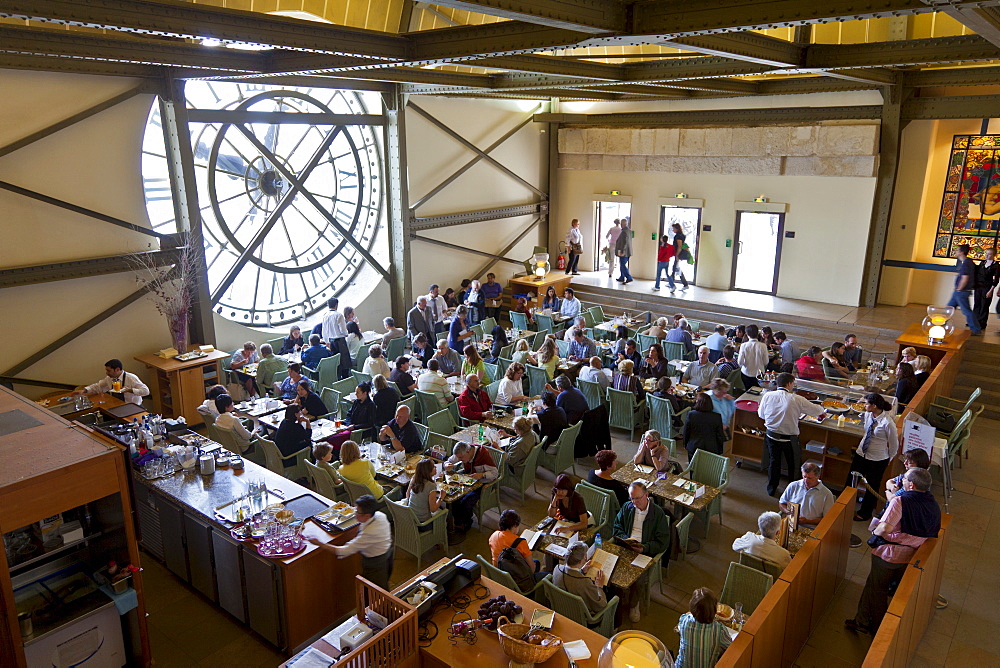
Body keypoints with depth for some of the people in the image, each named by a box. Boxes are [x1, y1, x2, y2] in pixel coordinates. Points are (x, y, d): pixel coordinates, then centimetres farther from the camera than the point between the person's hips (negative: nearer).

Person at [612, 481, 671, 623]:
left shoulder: (658, 513, -3)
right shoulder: (627, 508, 10)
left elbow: (663, 542, -4)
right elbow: (616, 528, 14)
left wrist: (644, 548, -19)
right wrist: (626, 539, -7)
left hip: (646, 553, -3)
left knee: (639, 575, -28)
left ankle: (632, 603, 1)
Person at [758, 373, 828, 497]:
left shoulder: (767, 396, -9)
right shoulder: (796, 399, -15)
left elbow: (761, 414, 3)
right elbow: (815, 410, -1)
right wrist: (822, 411, 23)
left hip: (771, 435, 3)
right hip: (789, 439, -2)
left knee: (773, 462, 19)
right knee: (793, 464, 19)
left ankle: (771, 489, 33)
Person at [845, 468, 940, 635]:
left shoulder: (900, 501, -24)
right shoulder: (934, 504, -3)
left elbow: (885, 528, -32)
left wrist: (875, 531, -10)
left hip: (890, 555, -6)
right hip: (913, 556, 6)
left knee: (876, 589, 12)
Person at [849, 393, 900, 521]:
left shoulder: (888, 423, -26)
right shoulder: (868, 415, -7)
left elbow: (894, 444, -11)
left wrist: (888, 460, 3)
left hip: (877, 461, -6)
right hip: (861, 454, 6)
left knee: (872, 487, 14)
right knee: (850, 482, 14)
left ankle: (865, 513, 35)